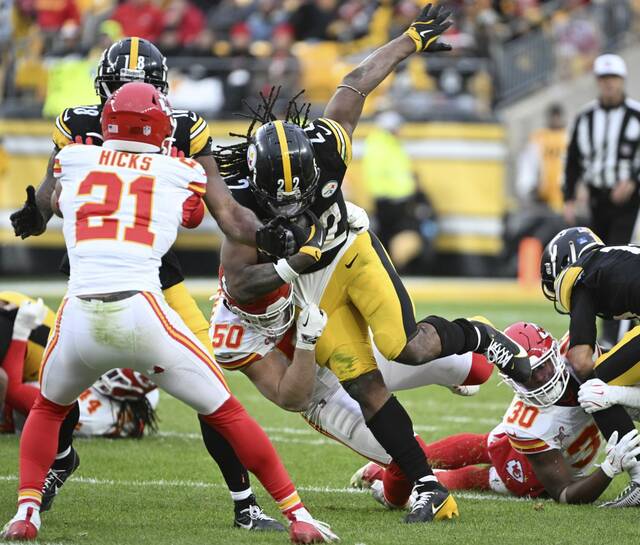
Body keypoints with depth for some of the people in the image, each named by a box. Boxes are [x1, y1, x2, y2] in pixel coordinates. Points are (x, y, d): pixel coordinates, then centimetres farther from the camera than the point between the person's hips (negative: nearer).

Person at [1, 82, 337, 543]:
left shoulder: (75, 161, 16)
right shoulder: (182, 174, 13)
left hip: (79, 313, 1)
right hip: (142, 311, -1)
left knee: (47, 409, 30)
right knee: (226, 414, 13)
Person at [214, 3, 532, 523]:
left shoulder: (324, 148, -27)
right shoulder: (244, 198, -28)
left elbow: (358, 83, -9)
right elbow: (238, 285, -22)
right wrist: (290, 268, -36)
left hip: (354, 252, 0)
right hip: (311, 284, 0)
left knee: (409, 348, -23)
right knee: (364, 387, -9)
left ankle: (475, 336, 10)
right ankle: (430, 492, -6)